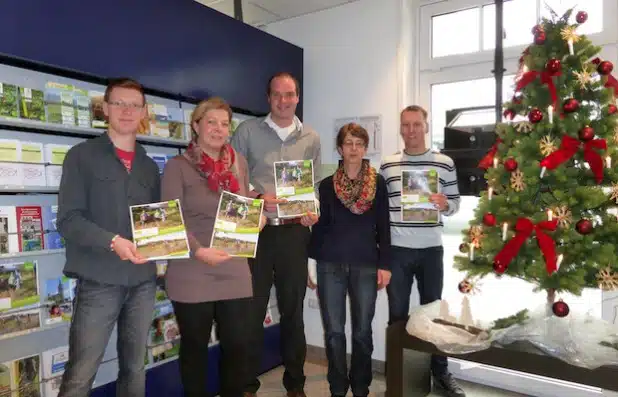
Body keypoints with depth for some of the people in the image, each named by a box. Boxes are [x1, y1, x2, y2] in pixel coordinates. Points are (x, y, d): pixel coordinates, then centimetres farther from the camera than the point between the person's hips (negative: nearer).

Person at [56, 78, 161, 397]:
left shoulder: (149, 166, 14)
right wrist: (113, 241, -22)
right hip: (98, 280, -4)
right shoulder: (82, 156, 0)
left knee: (135, 369, 15)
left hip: (143, 280, 5)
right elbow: (68, 220, -8)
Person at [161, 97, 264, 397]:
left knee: (237, 344, 12)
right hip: (191, 274, -3)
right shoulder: (178, 166, -6)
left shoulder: (239, 163, 8)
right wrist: (199, 251, -24)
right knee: (195, 346, 13)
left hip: (235, 271, 4)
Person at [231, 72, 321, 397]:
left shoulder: (311, 138, 8)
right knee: (252, 309, 6)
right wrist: (258, 198, -16)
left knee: (293, 309, 12)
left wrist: (311, 211, -8)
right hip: (256, 231, -2)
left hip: (294, 232, 2)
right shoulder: (247, 130, 1)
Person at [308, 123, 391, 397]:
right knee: (334, 331, 6)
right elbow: (319, 227, 6)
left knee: (362, 331, 8)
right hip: (330, 265, 1)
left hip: (366, 265, 0)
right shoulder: (327, 185, 5)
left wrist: (384, 264, -3)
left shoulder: (378, 183, 4)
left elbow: (383, 227, 3)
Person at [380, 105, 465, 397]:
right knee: (397, 313, 10)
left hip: (431, 250, 0)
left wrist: (444, 204, -17)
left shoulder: (445, 163, 1)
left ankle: (440, 373, 28)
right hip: (396, 250, 1)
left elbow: (455, 203, 6)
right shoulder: (387, 165, 3)